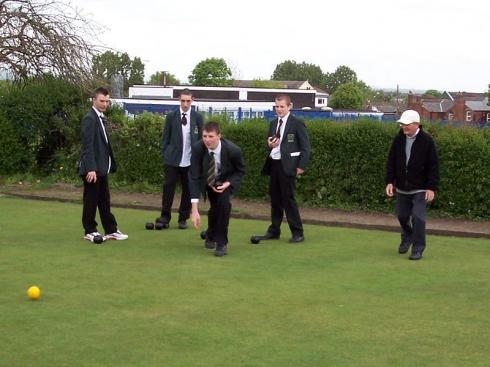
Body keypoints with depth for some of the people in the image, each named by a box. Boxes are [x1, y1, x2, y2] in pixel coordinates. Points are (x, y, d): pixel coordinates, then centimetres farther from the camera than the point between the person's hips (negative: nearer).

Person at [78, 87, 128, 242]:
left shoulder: (101, 118, 15)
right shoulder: (89, 118, -14)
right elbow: (88, 146, -20)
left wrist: (109, 165, 14)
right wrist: (91, 169, -26)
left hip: (101, 168, 9)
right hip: (92, 169, -9)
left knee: (104, 201, 12)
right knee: (91, 200, 1)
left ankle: (111, 230, 17)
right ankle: (90, 231, 10)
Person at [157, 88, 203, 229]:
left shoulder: (197, 118, 4)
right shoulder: (171, 116, 4)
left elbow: (201, 139, 7)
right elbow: (165, 138, 7)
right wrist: (165, 155, 1)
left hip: (190, 161, 1)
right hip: (173, 160, -1)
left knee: (188, 190, 5)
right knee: (168, 187, -7)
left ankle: (183, 219, 14)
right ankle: (165, 217, -1)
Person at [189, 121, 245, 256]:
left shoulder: (233, 150, -34)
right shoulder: (197, 148, -32)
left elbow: (241, 170, -11)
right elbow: (194, 178, -32)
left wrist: (227, 183, -29)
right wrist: (194, 210, -37)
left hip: (226, 180, -2)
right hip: (208, 179, 2)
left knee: (223, 202, -25)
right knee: (214, 207, -4)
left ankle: (221, 242, -10)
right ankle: (211, 235, 30)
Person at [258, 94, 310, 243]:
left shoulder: (297, 124, -5)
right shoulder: (273, 124, 14)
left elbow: (305, 147, -6)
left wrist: (301, 166, -13)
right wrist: (269, 145, -1)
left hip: (287, 166, -7)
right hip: (273, 164, 7)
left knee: (288, 199, -7)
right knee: (275, 199, 11)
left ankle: (297, 233, 0)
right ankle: (274, 231, 19)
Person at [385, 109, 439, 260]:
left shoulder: (427, 141, -12)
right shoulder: (398, 139, 1)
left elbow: (433, 166, -10)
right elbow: (391, 162, 6)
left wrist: (432, 188, -14)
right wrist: (389, 181, -3)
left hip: (420, 189, -5)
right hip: (401, 188, 5)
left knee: (418, 217, -9)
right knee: (402, 215, 14)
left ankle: (418, 248, 0)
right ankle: (407, 238, 41)